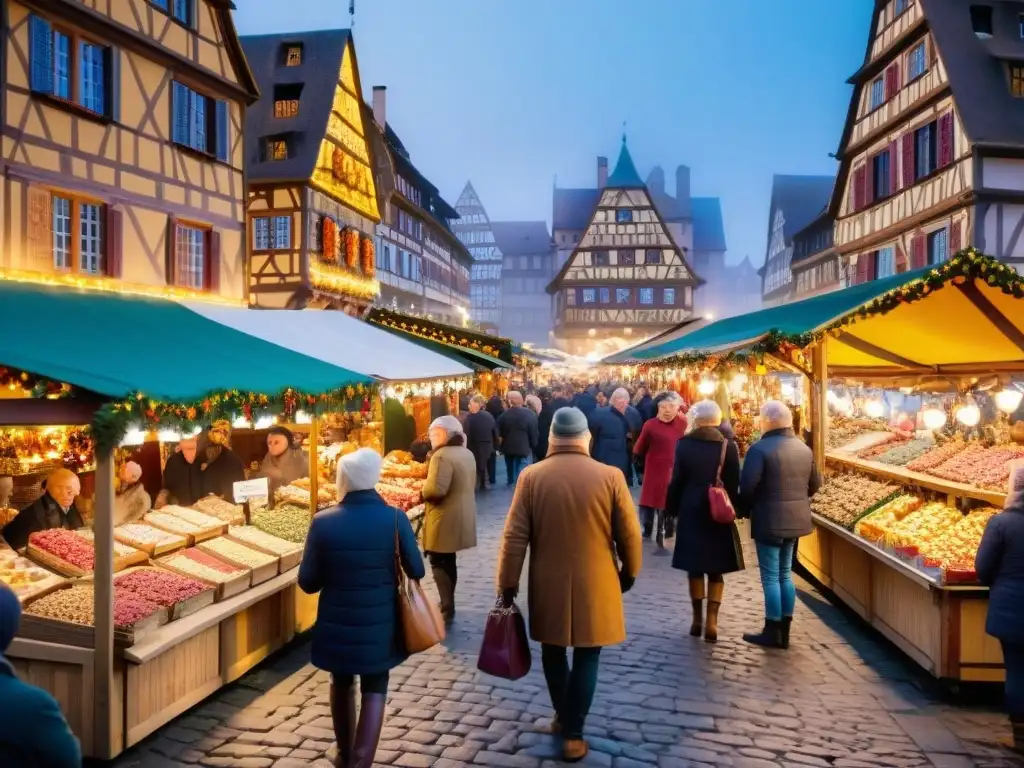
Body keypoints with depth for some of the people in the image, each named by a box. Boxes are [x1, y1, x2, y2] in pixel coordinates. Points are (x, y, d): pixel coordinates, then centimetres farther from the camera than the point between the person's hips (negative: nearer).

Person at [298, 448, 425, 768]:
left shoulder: (323, 522, -14)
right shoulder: (395, 518, -14)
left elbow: (307, 582, -7)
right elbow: (416, 571, -5)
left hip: (338, 623, 1)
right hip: (380, 623, -1)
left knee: (342, 684, 23)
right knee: (374, 691, 13)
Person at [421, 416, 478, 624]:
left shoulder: (442, 455, -20)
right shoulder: (467, 453, 10)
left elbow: (435, 489, -27)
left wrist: (422, 492, -8)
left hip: (445, 519, -9)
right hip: (461, 517, 9)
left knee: (439, 563, 0)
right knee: (447, 561, 19)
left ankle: (447, 610, -1)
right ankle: (448, 603, 29)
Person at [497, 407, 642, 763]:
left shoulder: (531, 477, -8)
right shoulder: (610, 476, -9)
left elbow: (514, 537, -7)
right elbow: (629, 534, -3)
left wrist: (507, 583, 2)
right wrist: (629, 573, 13)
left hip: (548, 586, 1)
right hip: (595, 586, -1)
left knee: (553, 651, 21)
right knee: (586, 657, 13)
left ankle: (563, 717, 35)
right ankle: (573, 734, 16)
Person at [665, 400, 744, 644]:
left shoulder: (684, 444, -7)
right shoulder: (728, 447, -6)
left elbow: (677, 481, -3)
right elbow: (734, 484, -3)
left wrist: (672, 509, 7)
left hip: (691, 513, 0)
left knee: (695, 567, 13)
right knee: (716, 570, 8)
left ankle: (697, 619, 19)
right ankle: (711, 622, 2)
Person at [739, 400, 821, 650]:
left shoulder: (760, 449, -16)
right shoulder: (804, 448, 8)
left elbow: (748, 486, -21)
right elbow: (815, 484, 15)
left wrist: (745, 509, -3)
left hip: (769, 521, -7)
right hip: (795, 519, 8)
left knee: (770, 577, 1)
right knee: (785, 574, 16)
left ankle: (772, 633, 8)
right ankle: (784, 632, 21)